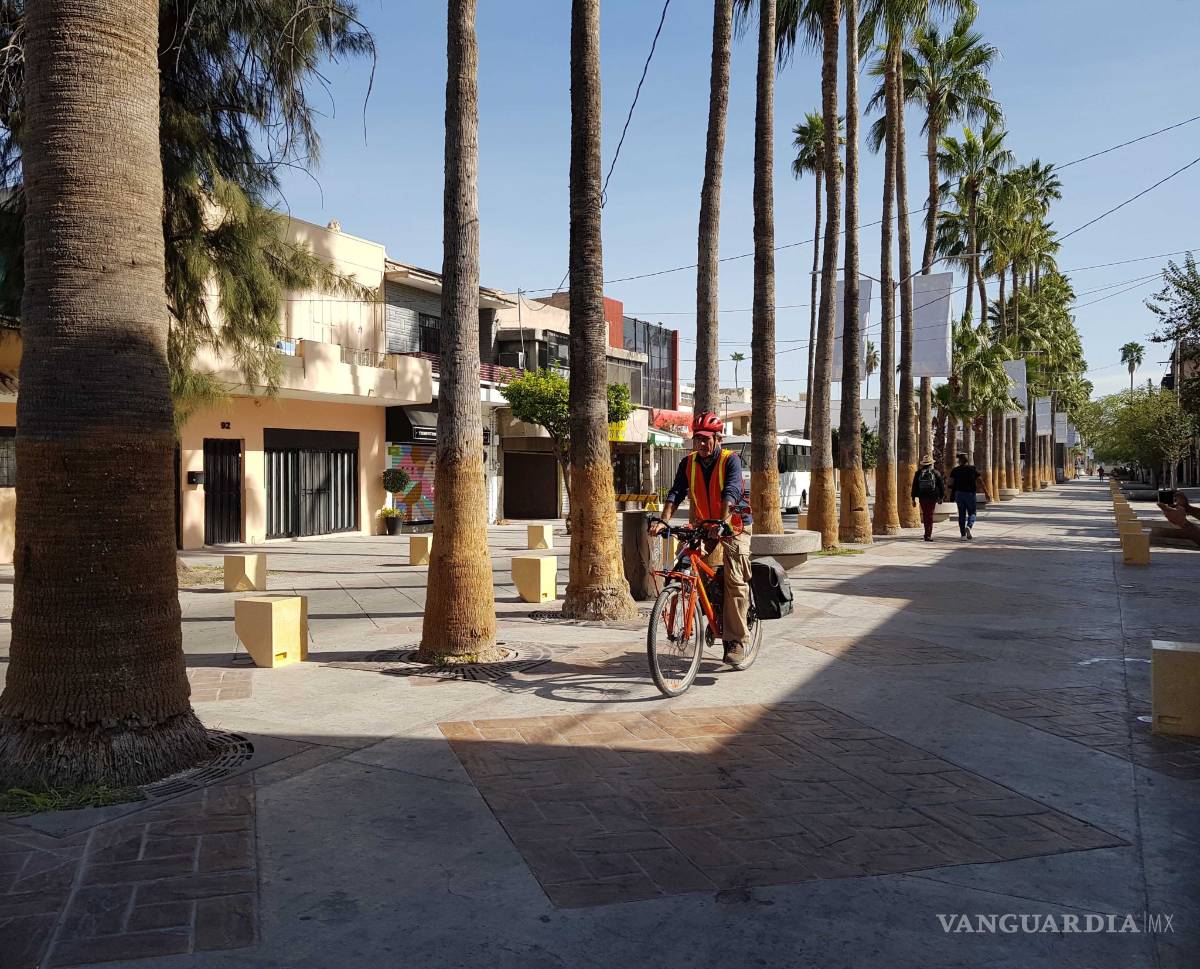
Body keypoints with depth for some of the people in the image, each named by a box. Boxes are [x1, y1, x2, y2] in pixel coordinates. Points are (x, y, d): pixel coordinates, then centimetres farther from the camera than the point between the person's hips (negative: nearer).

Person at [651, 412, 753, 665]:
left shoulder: (730, 460, -15)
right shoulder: (689, 462, -2)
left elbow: (731, 492, -30)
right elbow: (676, 493, -12)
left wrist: (723, 522, -46)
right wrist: (663, 521, -28)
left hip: (734, 525, -5)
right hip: (702, 524, 5)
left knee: (735, 581, -13)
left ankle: (736, 641, -11)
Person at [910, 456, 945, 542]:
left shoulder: (918, 473, 3)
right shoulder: (936, 473, 0)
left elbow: (914, 486, 3)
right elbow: (941, 485, 3)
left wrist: (914, 498, 7)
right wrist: (940, 497, 12)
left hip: (922, 497, 2)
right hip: (932, 497, -1)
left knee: (925, 515, 13)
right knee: (930, 515, 0)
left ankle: (928, 533, 18)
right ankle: (928, 535, -6)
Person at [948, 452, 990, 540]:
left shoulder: (955, 470, 2)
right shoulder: (973, 469, 1)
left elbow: (951, 483, -6)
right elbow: (980, 481, -3)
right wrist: (986, 493, -1)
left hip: (959, 493, 1)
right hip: (970, 493, -1)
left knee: (961, 514, 7)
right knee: (972, 513, 10)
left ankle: (963, 534, 6)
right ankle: (969, 526, -19)